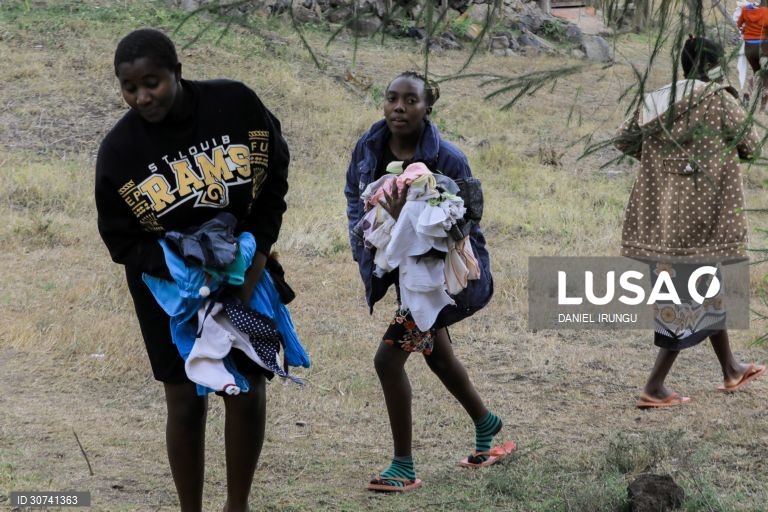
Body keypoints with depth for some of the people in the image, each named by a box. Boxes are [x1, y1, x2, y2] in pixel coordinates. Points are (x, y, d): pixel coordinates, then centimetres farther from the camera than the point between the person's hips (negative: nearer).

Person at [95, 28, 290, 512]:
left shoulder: (236, 104, -15)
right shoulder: (119, 150, -17)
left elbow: (274, 174, 0)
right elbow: (122, 240, -9)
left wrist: (258, 252, -10)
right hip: (168, 286, -1)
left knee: (248, 393, 2)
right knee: (186, 401, -2)